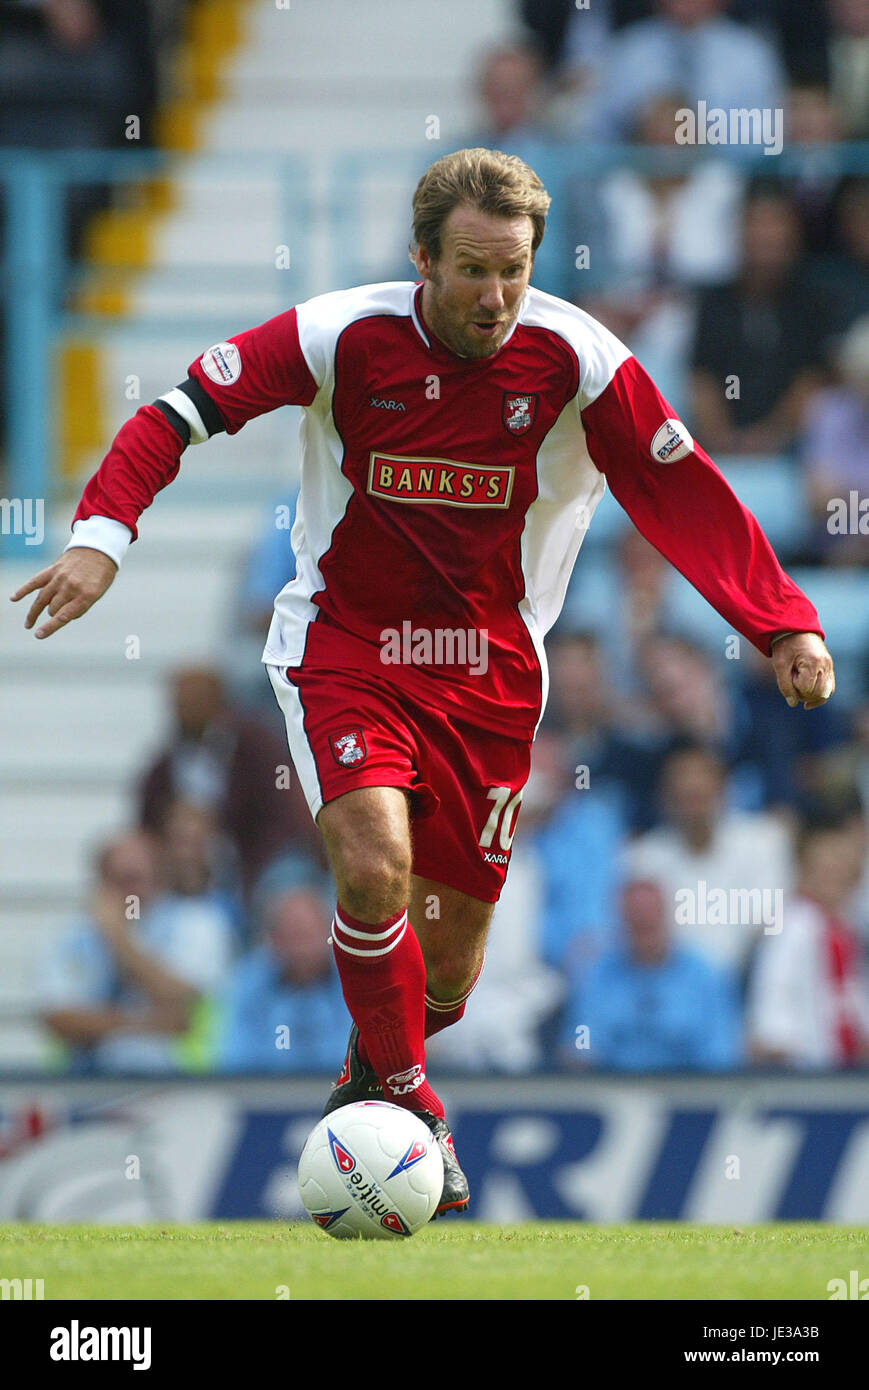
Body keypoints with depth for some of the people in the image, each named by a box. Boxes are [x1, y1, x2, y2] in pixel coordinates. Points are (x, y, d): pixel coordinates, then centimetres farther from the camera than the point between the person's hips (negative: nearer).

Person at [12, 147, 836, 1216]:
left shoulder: (573, 358, -11)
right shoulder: (342, 337, -14)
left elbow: (685, 495, -5)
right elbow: (184, 408, -10)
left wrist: (783, 625, -13)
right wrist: (102, 532, -24)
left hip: (489, 668, 2)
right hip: (342, 649, -2)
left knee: (449, 966, 6)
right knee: (375, 869, -26)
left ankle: (372, 1072, 39)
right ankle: (403, 1094, -4)